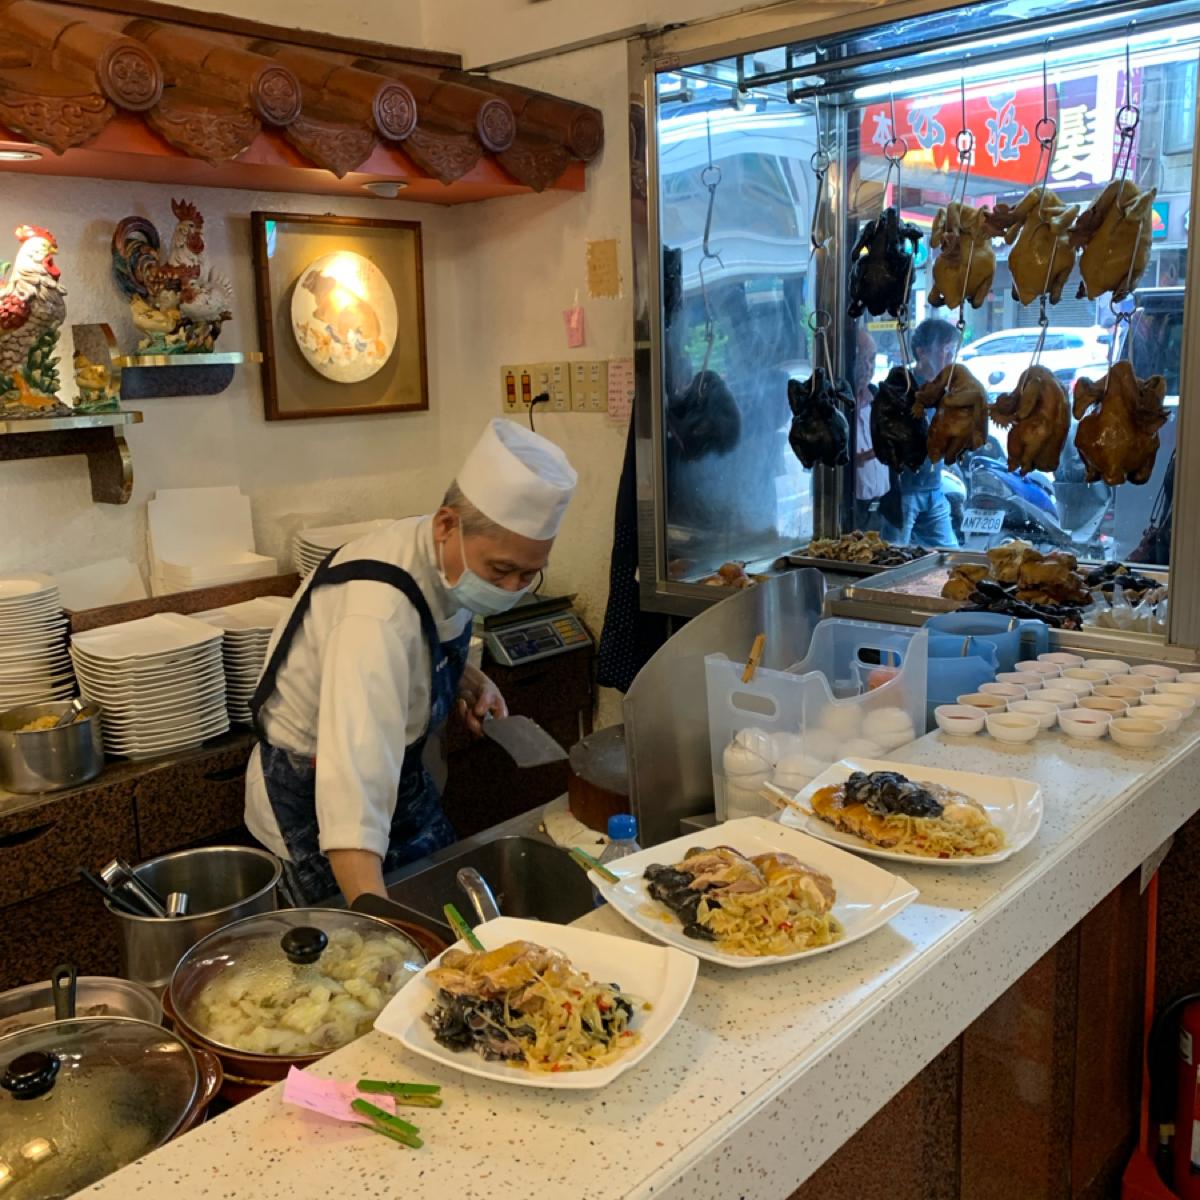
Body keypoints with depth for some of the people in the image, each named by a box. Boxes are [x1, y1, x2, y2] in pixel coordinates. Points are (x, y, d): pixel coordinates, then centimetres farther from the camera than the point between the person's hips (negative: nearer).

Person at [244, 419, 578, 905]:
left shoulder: (452, 557, -12)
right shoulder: (379, 613, -38)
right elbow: (353, 809, -47)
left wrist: (462, 675, -6)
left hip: (396, 770, 8)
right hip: (313, 798, -8)